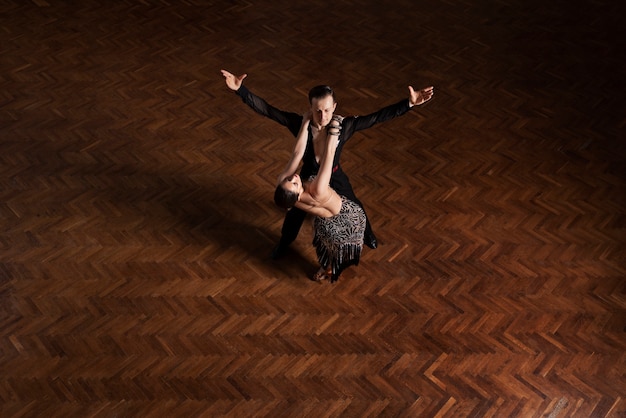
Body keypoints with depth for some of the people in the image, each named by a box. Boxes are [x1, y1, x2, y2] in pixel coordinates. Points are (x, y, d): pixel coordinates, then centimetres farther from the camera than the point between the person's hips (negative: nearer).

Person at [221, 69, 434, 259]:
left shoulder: (344, 125, -30)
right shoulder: (299, 123, -30)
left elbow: (379, 116, -29)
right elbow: (265, 109, -30)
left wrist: (409, 103, -36)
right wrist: (240, 89, -39)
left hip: (335, 179, 0)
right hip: (308, 178, 1)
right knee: (295, 213, 25)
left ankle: (367, 234, 61)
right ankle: (284, 243, 58)